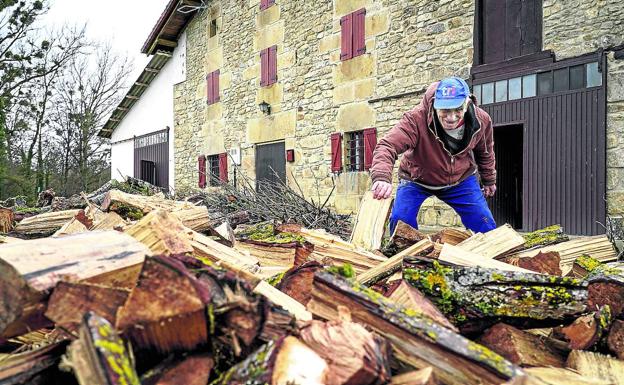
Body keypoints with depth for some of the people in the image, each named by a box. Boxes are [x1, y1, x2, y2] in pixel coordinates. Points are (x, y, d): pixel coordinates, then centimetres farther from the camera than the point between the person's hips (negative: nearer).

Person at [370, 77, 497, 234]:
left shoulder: (482, 120, -18)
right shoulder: (416, 118, -34)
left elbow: (485, 152, 3)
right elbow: (388, 145, -45)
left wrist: (489, 181, 17)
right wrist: (381, 178, -64)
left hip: (461, 180, 3)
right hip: (416, 180, -3)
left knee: (486, 226, -1)